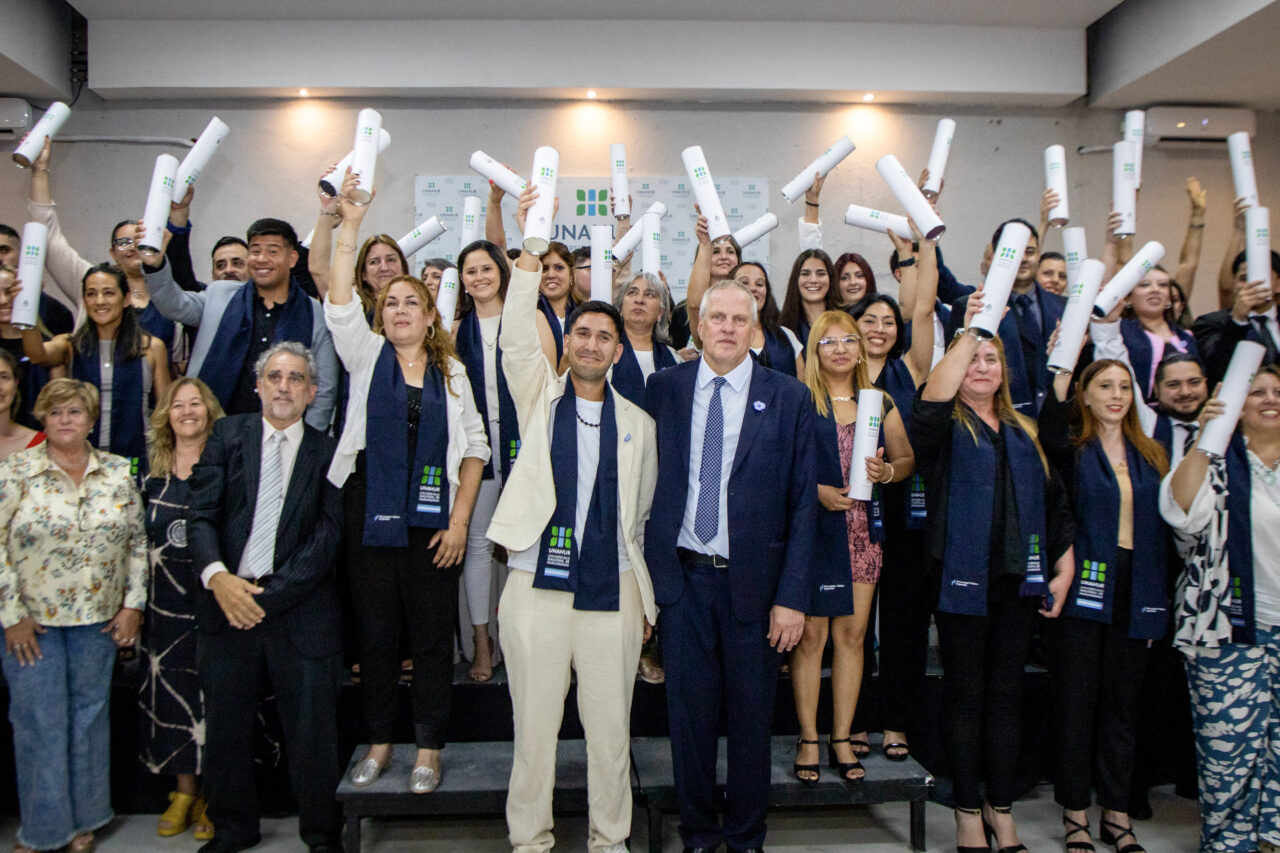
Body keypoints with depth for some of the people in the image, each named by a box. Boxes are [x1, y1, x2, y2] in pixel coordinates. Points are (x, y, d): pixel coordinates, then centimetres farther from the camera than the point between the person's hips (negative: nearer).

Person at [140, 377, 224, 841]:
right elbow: (143, 542, 15)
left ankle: (214, 798, 15)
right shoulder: (154, 476, 9)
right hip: (167, 605, 4)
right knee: (172, 693, 10)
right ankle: (184, 793, 24)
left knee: (214, 694, 1)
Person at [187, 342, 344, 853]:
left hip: (300, 612, -2)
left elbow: (326, 539, -5)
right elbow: (200, 517, 0)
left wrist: (268, 595, -12)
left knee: (311, 731, 4)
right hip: (226, 601, 2)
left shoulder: (328, 453, 1)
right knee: (225, 727, 13)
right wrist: (217, 576, -16)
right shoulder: (228, 436, 7)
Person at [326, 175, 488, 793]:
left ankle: (429, 750, 19)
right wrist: (350, 225, -12)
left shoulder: (451, 371, 8)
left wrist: (459, 519, -4)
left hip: (432, 521, 0)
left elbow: (474, 447, 5)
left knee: (433, 636, 5)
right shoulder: (366, 355, 8)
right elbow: (338, 302, -7)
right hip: (370, 513, 0)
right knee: (375, 632, 9)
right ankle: (379, 741, 26)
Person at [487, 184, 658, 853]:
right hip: (537, 588, -1)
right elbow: (516, 338, -10)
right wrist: (529, 251, -19)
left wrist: (647, 599, 8)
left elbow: (643, 514, 10)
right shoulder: (540, 397, 7)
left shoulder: (637, 423, 9)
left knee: (611, 729, 8)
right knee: (534, 727, 7)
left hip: (613, 591, 1)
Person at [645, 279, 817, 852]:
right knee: (689, 713, 10)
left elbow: (803, 503, -2)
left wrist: (792, 595, -7)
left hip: (755, 582, -1)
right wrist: (644, 570, 1)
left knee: (752, 716, 11)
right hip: (684, 577, 1)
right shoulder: (663, 388, 4)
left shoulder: (788, 398, -1)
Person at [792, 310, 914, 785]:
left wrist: (886, 470, -5)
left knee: (852, 634, 6)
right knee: (811, 634, -1)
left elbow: (907, 460, 16)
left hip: (863, 531, 4)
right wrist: (818, 491, -16)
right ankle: (808, 740, 12)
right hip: (812, 529, -3)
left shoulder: (880, 403, 11)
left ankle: (842, 739, 18)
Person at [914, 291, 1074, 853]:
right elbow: (930, 401, -26)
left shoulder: (1024, 432, 15)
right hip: (962, 576, -4)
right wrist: (968, 332, -29)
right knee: (965, 692, 4)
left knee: (1007, 692, 11)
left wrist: (1064, 571, 7)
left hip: (1018, 579, 5)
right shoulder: (945, 427, 0)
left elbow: (1055, 505, 15)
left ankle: (1001, 808, 24)